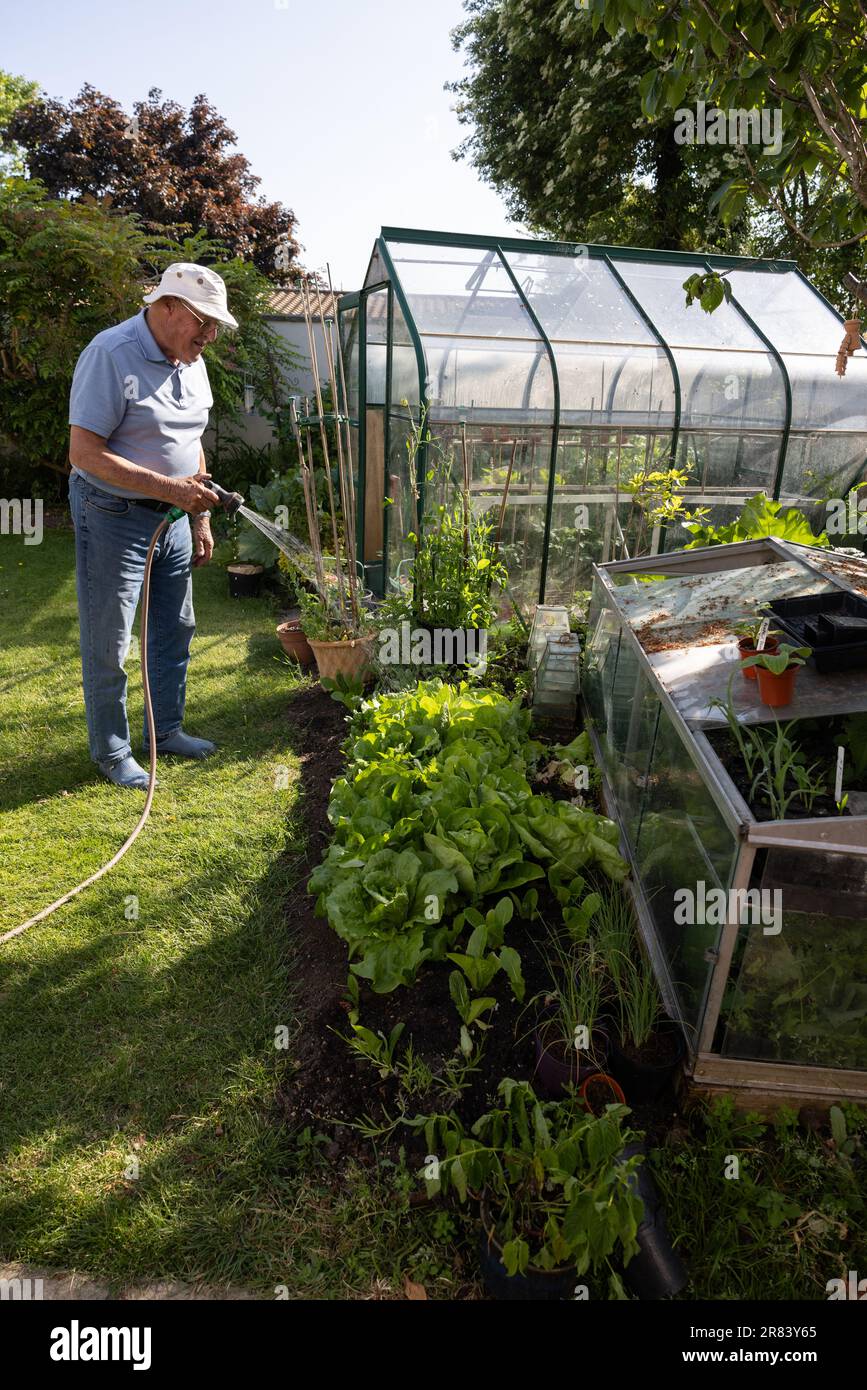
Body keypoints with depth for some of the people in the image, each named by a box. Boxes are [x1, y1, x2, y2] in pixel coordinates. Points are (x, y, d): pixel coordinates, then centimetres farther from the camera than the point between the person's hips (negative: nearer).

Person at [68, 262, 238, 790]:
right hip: (114, 519, -8)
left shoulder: (191, 361, 7)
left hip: (171, 518, 8)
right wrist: (169, 488, -27)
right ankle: (112, 753, 17)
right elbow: (85, 453, -23)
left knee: (176, 630, 15)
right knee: (109, 645, 1)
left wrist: (200, 517, 14)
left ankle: (168, 730, 32)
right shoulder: (111, 355, -18)